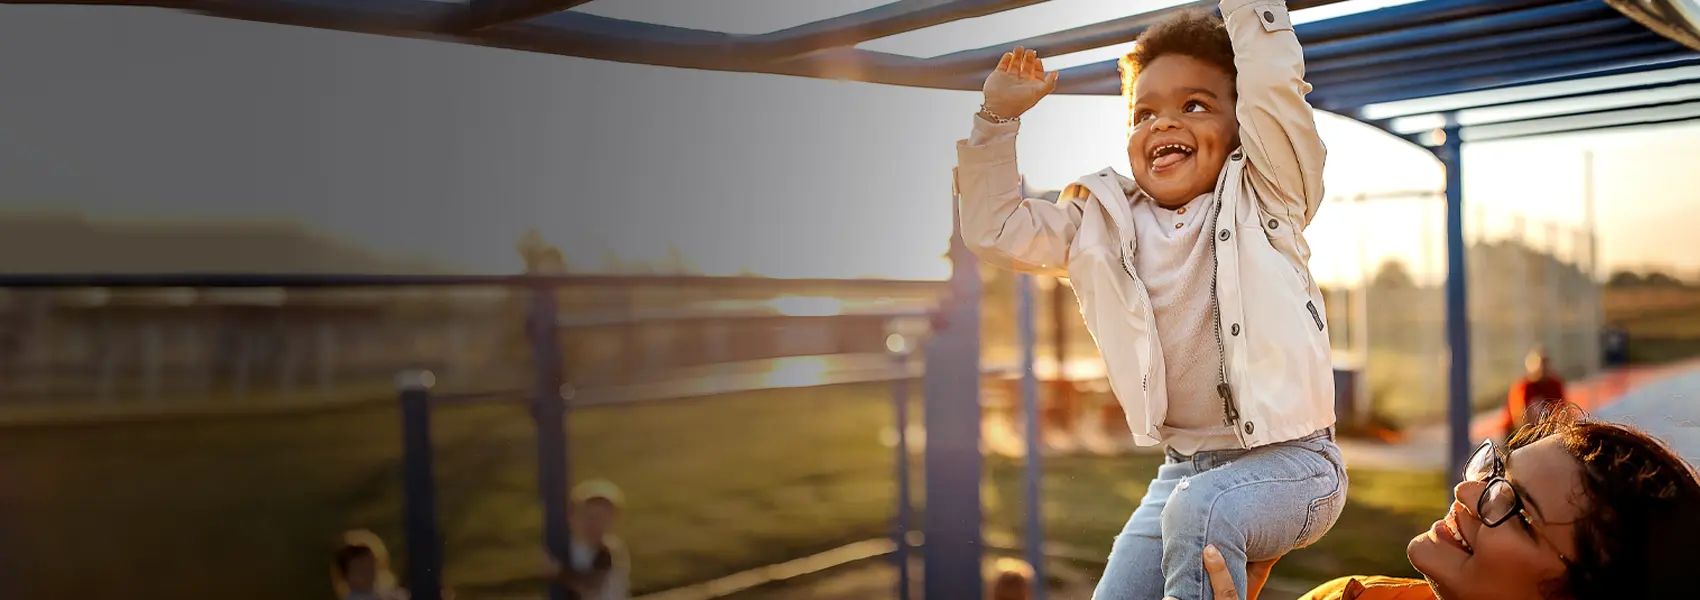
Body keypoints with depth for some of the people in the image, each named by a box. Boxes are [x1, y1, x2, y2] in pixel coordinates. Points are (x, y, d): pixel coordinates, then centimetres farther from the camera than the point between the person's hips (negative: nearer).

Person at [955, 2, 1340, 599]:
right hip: (1184, 468, 5)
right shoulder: (1104, 224, 8)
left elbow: (1273, 86, -17)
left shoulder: (1262, 198, -2)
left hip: (1291, 460, -5)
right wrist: (999, 117, 0)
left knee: (1198, 509, -33)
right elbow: (995, 230, 7)